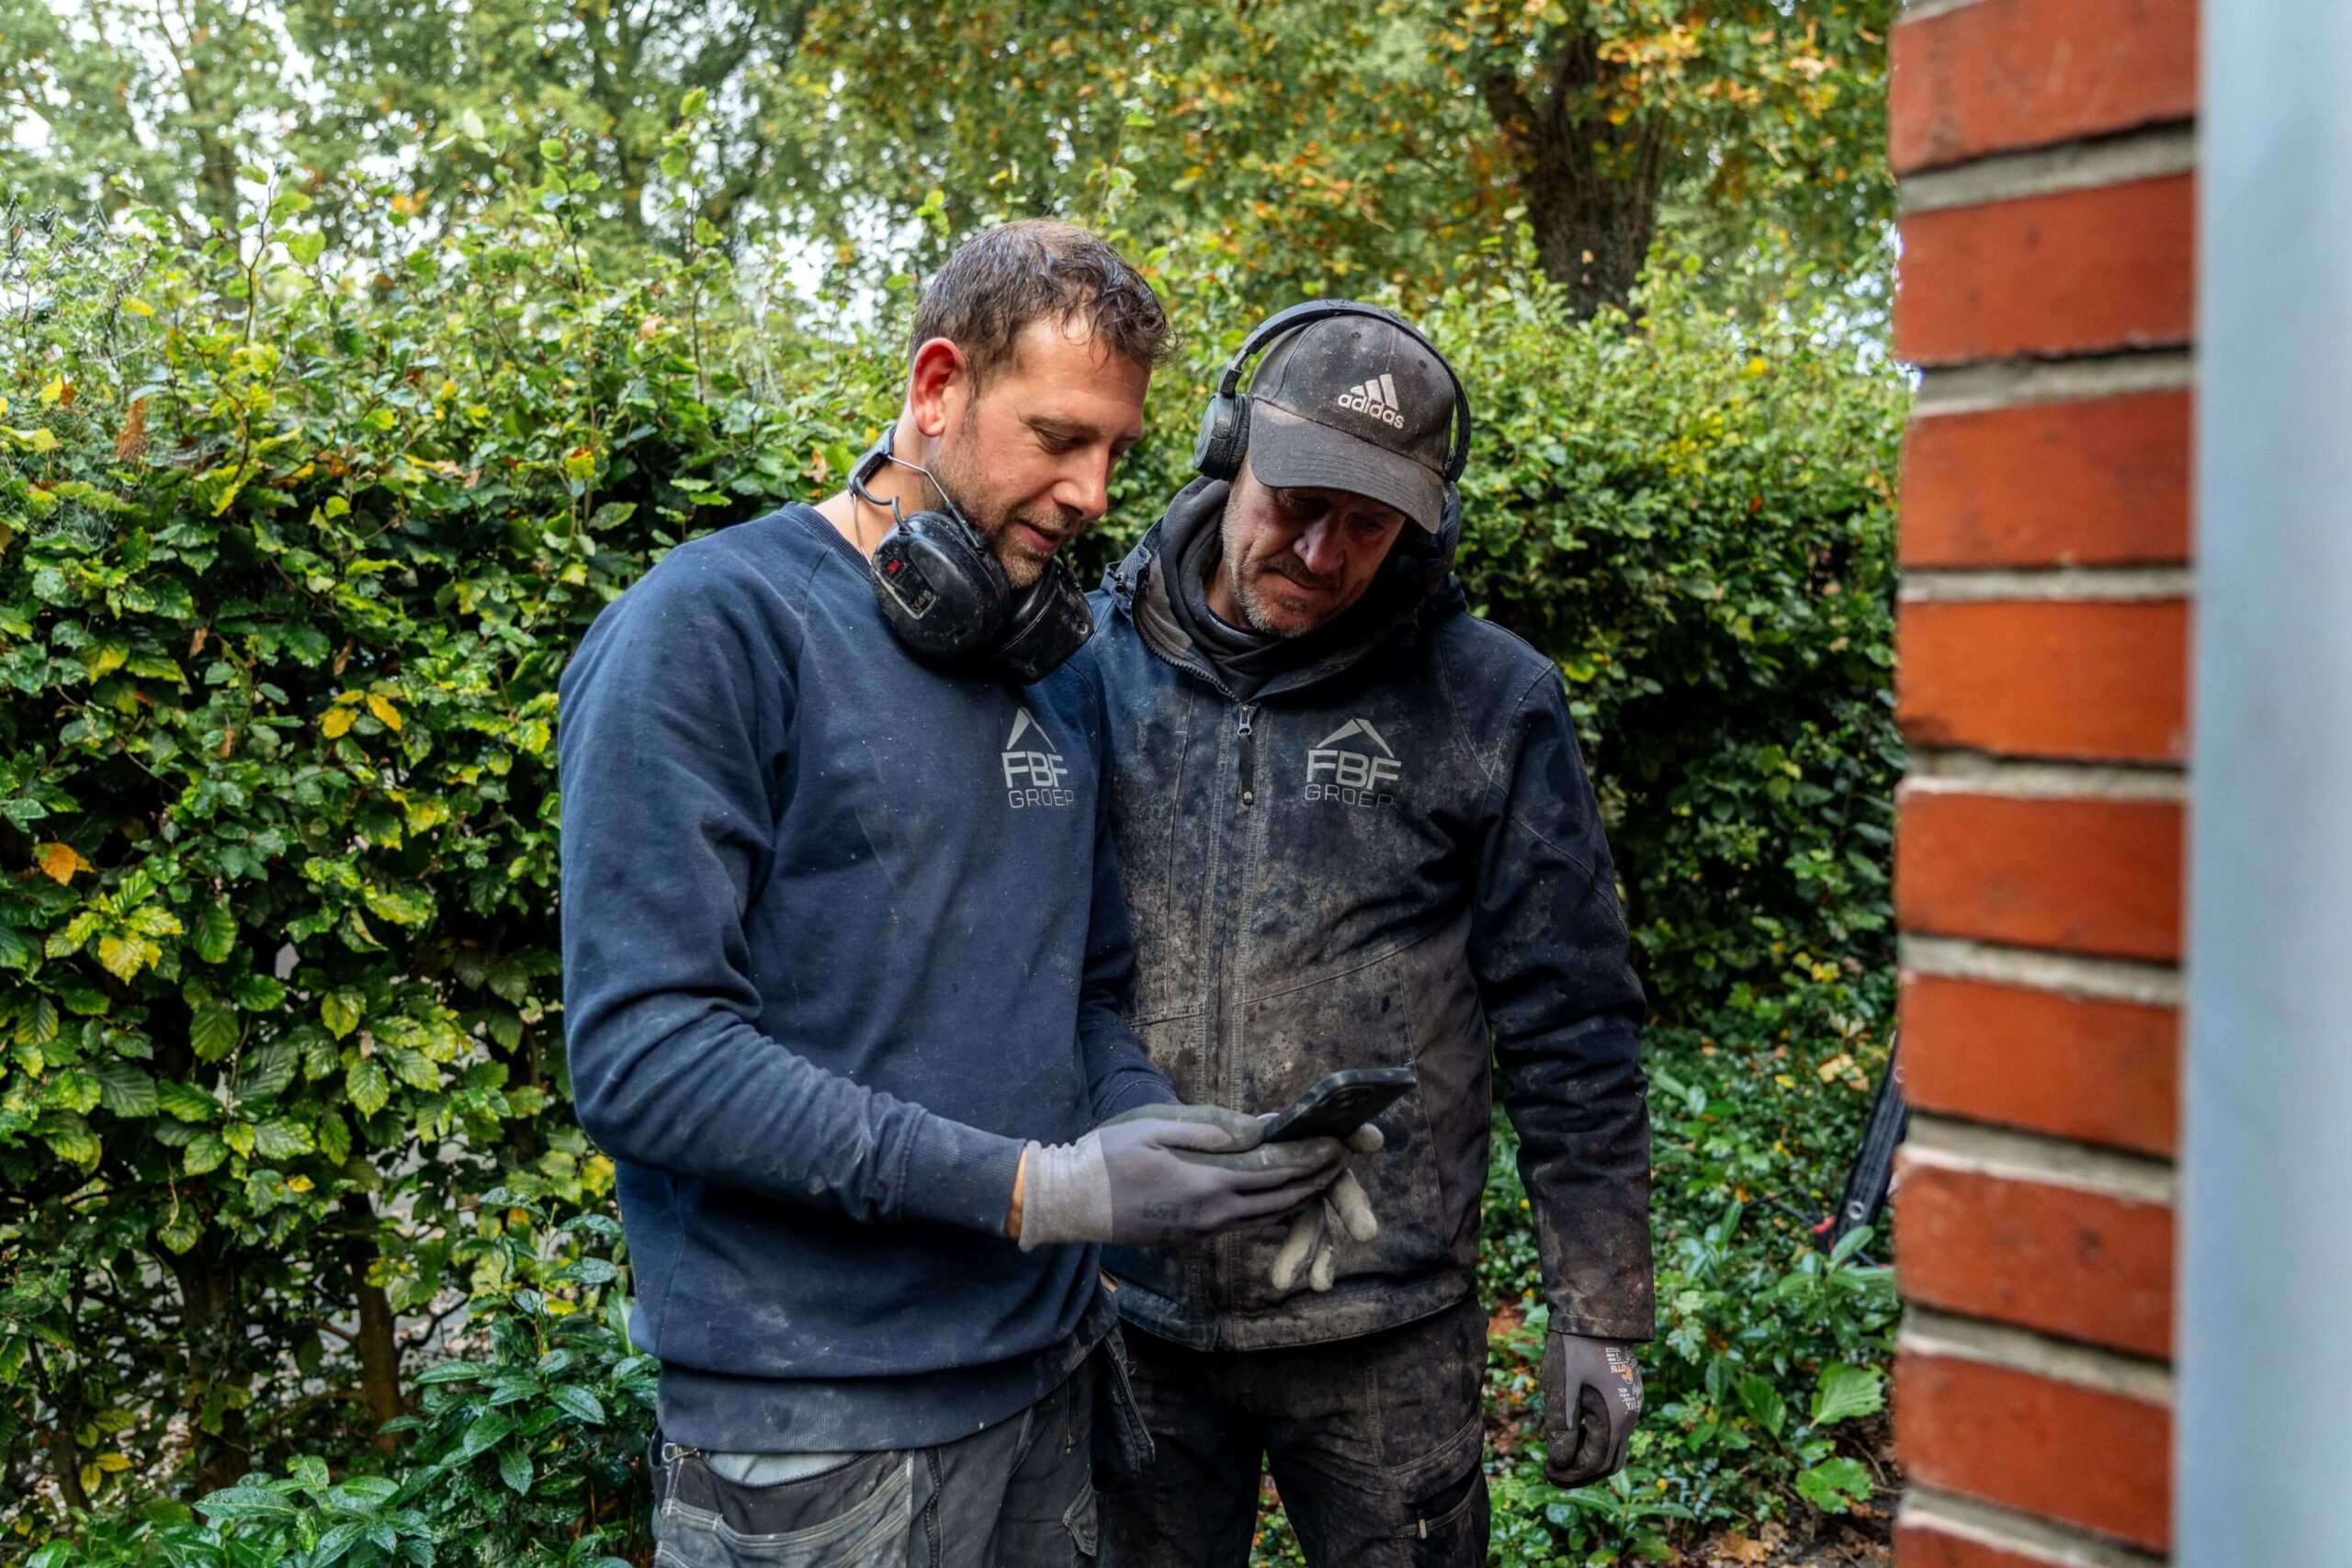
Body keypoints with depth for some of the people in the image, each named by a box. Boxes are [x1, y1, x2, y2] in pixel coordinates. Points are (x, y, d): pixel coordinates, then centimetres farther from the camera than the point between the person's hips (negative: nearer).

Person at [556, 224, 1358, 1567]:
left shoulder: (1064, 662, 9)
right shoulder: (712, 626, -13)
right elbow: (640, 1052, -20)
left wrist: (1145, 1124, -7)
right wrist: (1036, 1189, -22)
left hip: (1052, 1373, 7)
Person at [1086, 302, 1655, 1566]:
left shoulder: (1492, 704, -6)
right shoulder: (1086, 660, -2)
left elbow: (1571, 1035, -2)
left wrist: (1598, 1316, -1)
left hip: (1382, 1328, -1)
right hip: (1126, 1307, 2)